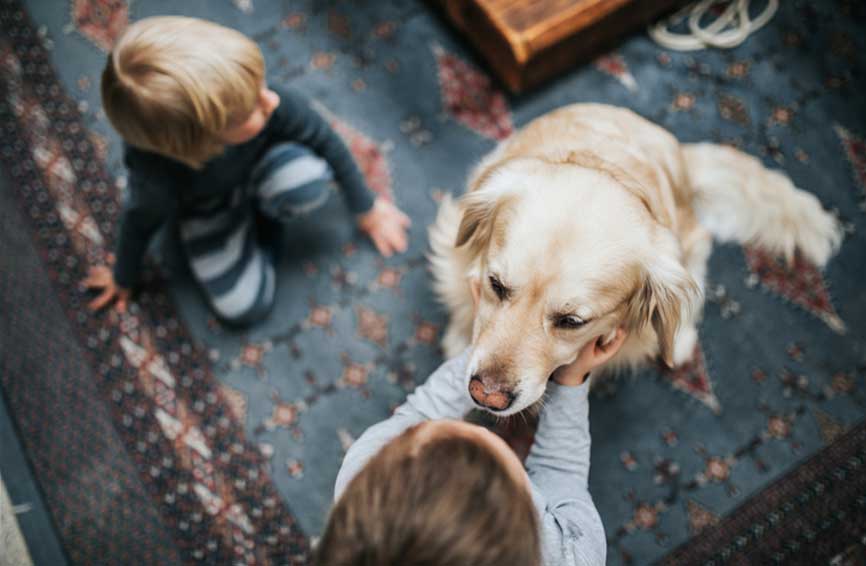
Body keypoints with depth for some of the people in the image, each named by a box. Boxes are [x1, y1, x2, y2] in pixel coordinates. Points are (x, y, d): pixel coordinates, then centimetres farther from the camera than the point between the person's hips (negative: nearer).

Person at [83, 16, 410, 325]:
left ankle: (263, 211, 3)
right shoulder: (158, 176, -40)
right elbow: (141, 222, -17)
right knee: (243, 308, -11)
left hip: (260, 162, 2)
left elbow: (326, 142, -18)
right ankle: (252, 225, 17)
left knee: (309, 179, -32)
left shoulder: (276, 104, -38)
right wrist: (123, 278, 5)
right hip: (206, 208, -1)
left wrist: (367, 209, -3)